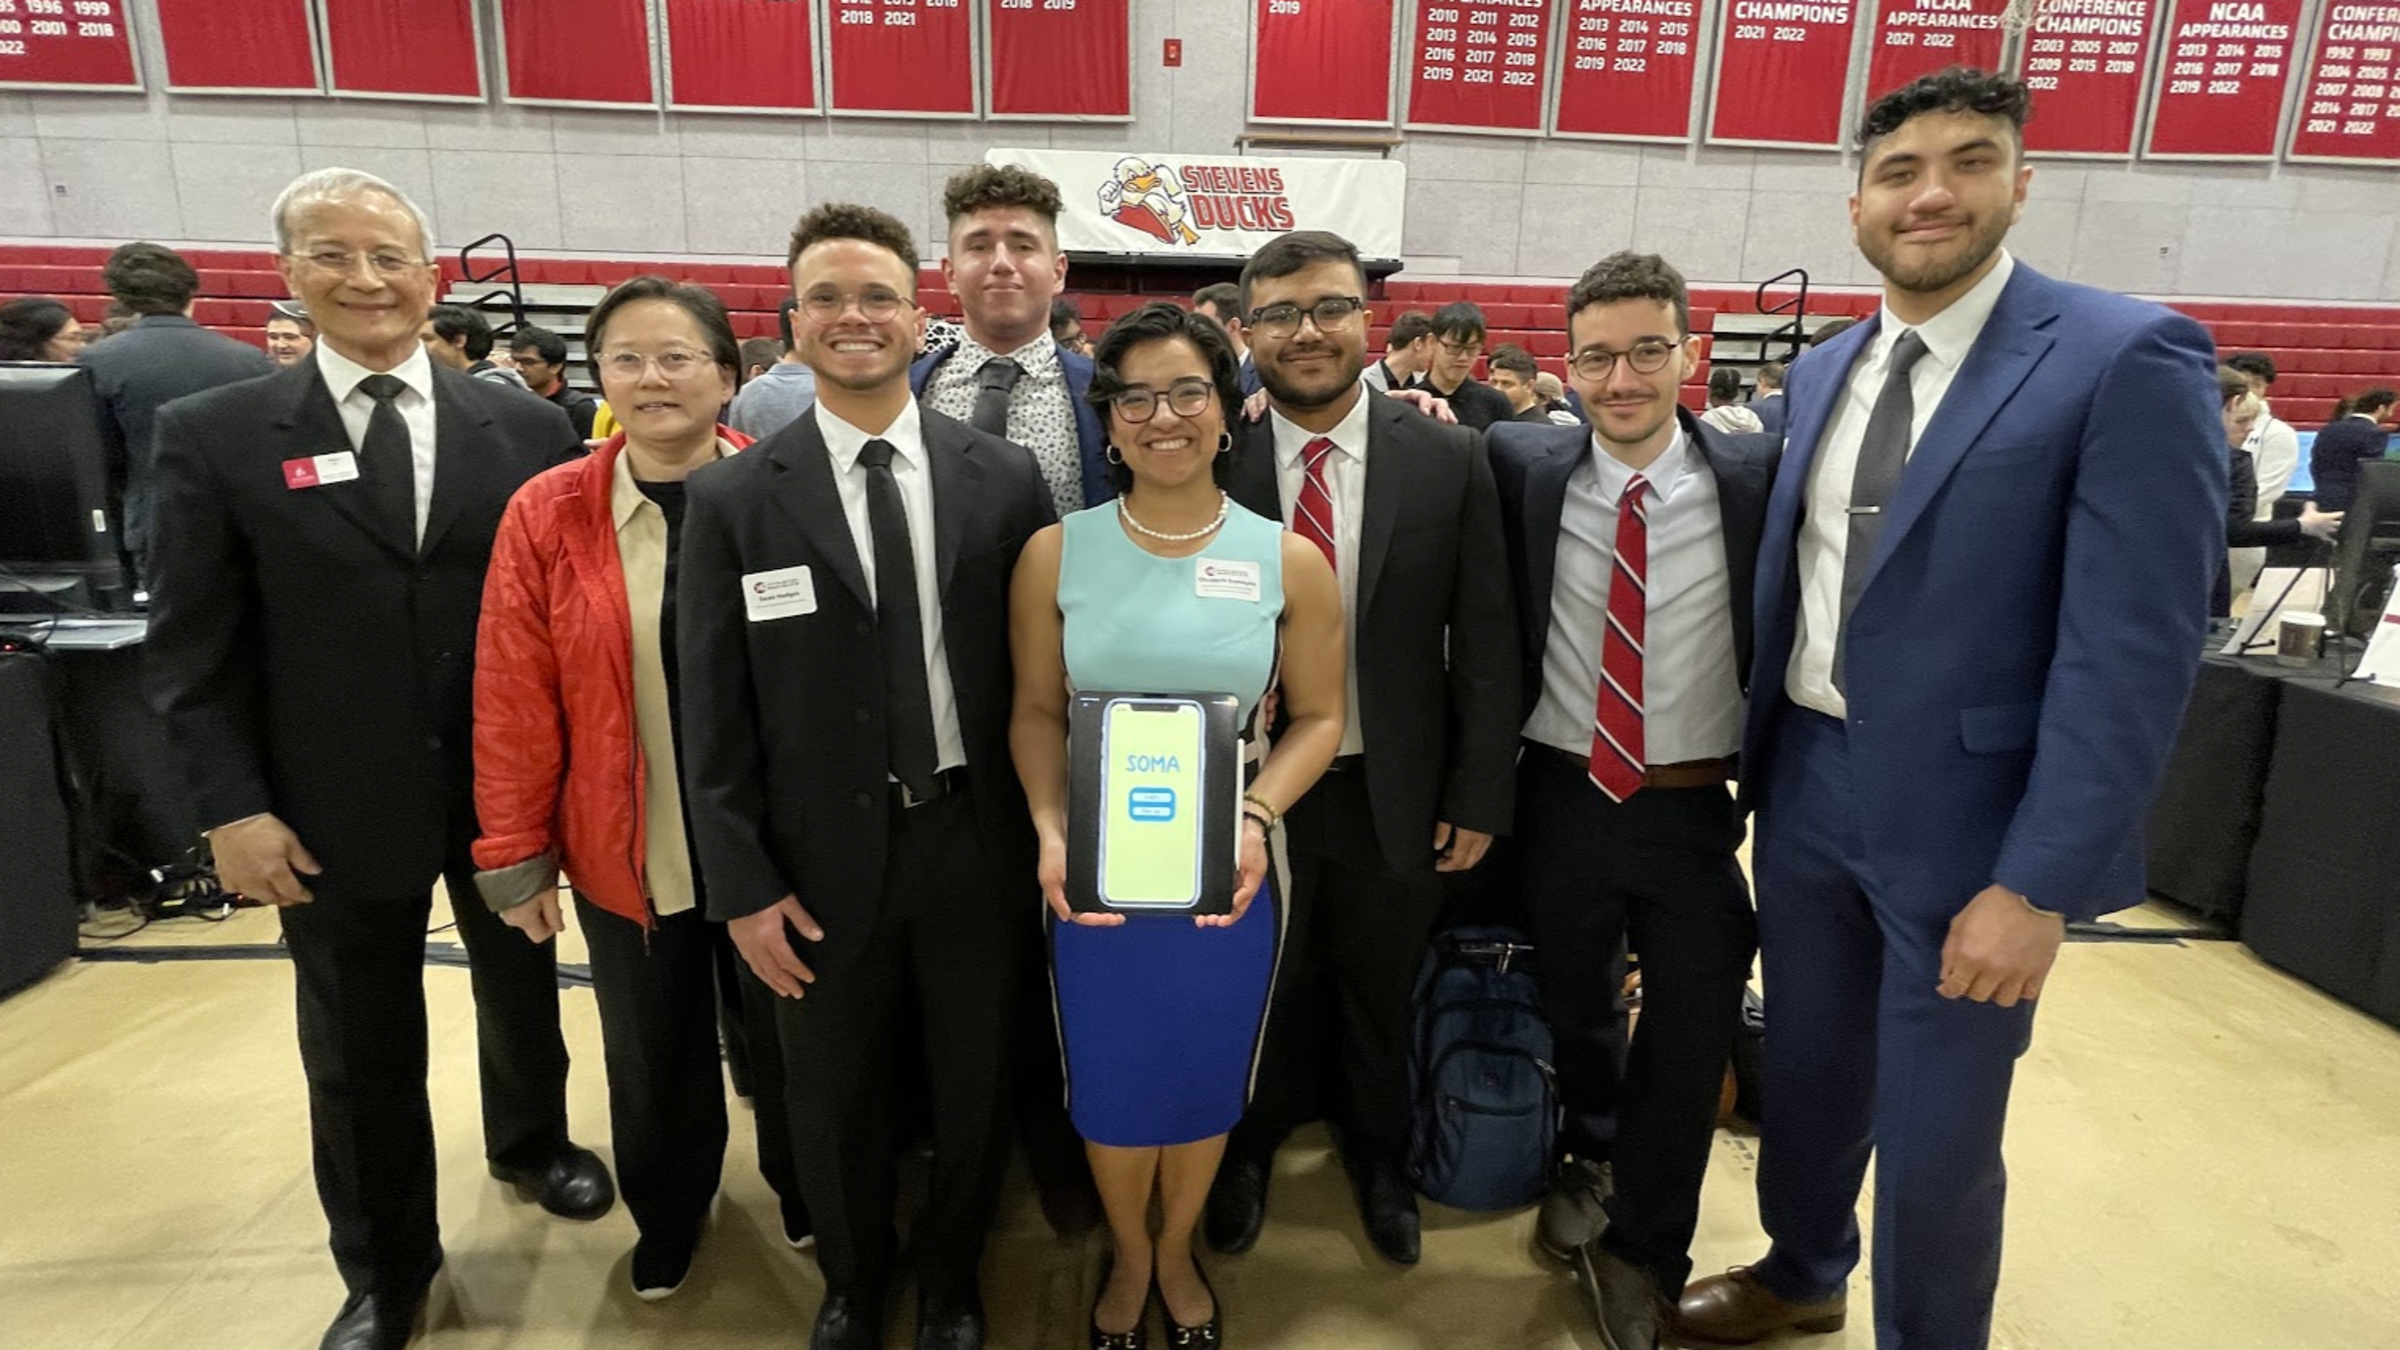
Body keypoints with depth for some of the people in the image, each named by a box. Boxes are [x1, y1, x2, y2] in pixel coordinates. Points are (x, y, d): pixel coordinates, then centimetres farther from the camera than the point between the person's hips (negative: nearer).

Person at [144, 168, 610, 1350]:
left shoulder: (523, 427, -2)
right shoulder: (212, 436, -3)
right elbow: (190, 649, -3)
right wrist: (231, 807, -9)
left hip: (508, 786, 1)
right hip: (336, 806, -1)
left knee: (521, 986, 21)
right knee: (360, 1052, 14)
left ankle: (530, 1141, 50)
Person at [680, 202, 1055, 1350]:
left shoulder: (1005, 477, -3)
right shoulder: (731, 498, -5)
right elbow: (712, 711, -4)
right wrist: (744, 885, -6)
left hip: (976, 845, 1)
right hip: (824, 860, 0)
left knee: (974, 1087, 18)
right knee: (834, 1099, 19)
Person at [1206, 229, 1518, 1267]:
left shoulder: (1449, 460, -7)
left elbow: (1486, 642, -4)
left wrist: (1479, 795, -5)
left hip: (1395, 793, 1)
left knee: (1382, 999, 22)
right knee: (1260, 997, 21)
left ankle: (1377, 1158, 52)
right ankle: (1249, 1150, 51)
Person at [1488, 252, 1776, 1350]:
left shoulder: (1759, 476, -7)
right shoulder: (1525, 470, -6)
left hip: (1697, 810, 0)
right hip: (1563, 798, 1)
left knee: (1691, 1035, 11)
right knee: (1572, 1006, 20)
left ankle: (1640, 1250, 37)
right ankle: (1591, 1160, 51)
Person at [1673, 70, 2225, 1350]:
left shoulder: (2128, 358, -11)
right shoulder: (1824, 371, 8)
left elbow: (2133, 650, -16)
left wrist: (2038, 884, -18)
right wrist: (1754, 763, 10)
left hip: (1963, 816, -5)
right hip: (1806, 791, 6)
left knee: (1934, 1142, 9)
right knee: (1806, 1074, 22)